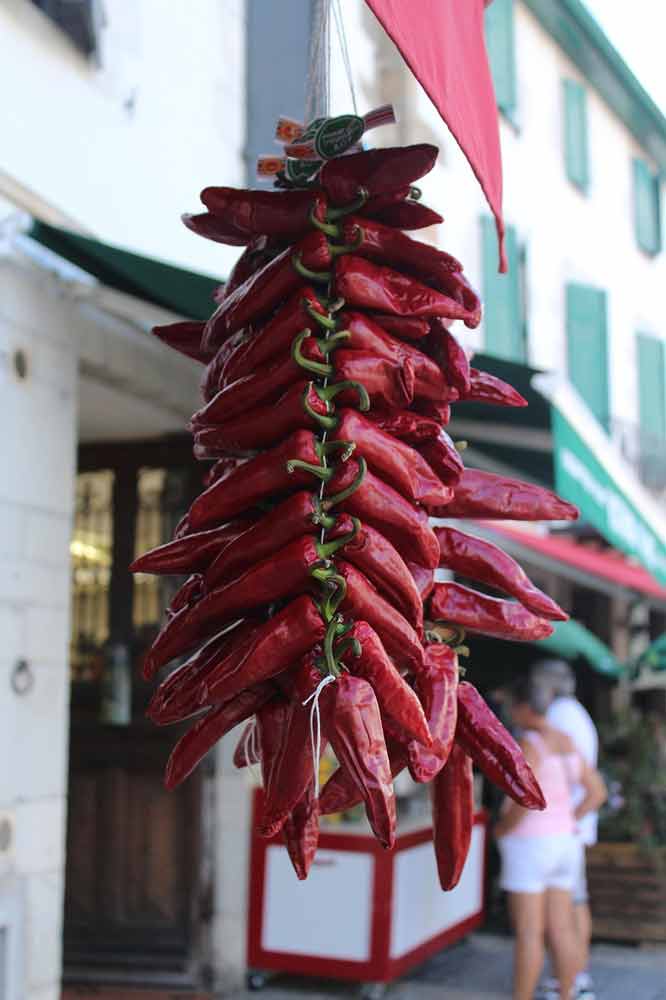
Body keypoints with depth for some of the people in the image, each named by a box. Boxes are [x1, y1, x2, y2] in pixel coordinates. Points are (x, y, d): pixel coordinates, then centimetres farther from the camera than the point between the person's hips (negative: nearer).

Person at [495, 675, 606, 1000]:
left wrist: (502, 828, -11)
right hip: (562, 845, 8)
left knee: (528, 933, -1)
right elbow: (597, 792, 12)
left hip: (529, 847, -8)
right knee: (560, 930, 12)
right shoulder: (565, 743, 8)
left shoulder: (527, 746, -18)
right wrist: (567, 823, 12)